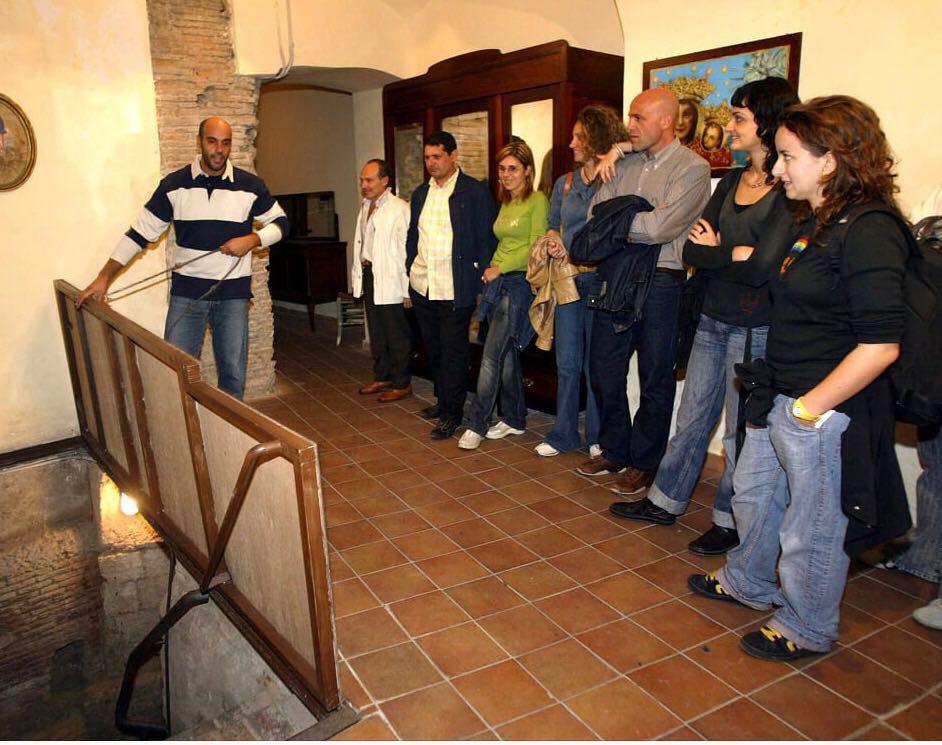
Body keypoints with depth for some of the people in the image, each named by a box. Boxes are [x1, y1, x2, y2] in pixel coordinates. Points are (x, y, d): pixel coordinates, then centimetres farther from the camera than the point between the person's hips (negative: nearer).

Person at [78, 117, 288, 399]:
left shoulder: (250, 185, 1)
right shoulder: (174, 184, 0)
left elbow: (280, 222, 11)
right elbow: (141, 231, 2)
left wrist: (251, 240, -9)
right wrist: (104, 277, -2)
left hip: (233, 293, 0)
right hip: (186, 292, 0)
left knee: (233, 373, 6)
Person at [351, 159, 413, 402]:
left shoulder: (399, 209, -14)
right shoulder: (365, 207, 13)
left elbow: (407, 251, -16)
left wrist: (407, 290, -18)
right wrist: (357, 274, 11)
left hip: (390, 281, -8)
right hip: (368, 276, 8)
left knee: (397, 336, 2)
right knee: (376, 333, 17)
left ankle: (401, 384, 14)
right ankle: (381, 377, 31)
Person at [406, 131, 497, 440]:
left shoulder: (475, 192, -6)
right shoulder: (420, 193, 13)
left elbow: (487, 241, -7)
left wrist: (481, 286, -11)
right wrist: (410, 275, 11)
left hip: (454, 290, -6)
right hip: (422, 288, 6)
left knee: (453, 352, 1)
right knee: (433, 350, 16)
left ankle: (452, 413, 13)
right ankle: (443, 400, 32)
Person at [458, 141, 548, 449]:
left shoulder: (537, 201, -7)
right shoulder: (506, 203, 17)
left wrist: (499, 269, -10)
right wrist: (492, 271, 6)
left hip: (519, 282, -8)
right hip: (498, 283, 8)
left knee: (491, 356, -10)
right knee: (506, 355, 11)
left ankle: (477, 424, -2)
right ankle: (514, 419, 21)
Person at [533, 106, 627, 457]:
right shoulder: (565, 183, 12)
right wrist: (555, 245, 1)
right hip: (567, 280, 5)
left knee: (596, 363, 4)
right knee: (567, 362, 9)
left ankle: (597, 437, 19)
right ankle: (563, 434, 21)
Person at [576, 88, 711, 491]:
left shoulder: (692, 168, -8)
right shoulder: (625, 164, 12)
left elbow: (660, 227, -19)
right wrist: (637, 224, -14)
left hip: (660, 282, -6)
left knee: (655, 381, 7)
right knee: (604, 371, 12)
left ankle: (644, 462, 23)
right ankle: (614, 451, 30)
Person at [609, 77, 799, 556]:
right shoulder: (731, 181, 8)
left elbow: (761, 268, -23)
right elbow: (691, 251, 2)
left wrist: (713, 251, -8)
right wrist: (733, 255, -15)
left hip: (754, 330, -6)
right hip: (711, 320, 7)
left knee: (740, 432, 8)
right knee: (692, 418, 16)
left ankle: (730, 521, 27)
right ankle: (665, 502, 31)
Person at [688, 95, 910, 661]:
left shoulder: (868, 233, -20)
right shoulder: (816, 222, 9)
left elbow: (881, 345, -25)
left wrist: (811, 406, -20)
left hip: (824, 410, -9)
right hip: (779, 400, 10)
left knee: (811, 526, 9)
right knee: (753, 491, 24)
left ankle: (807, 630, 32)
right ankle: (749, 583, 47)